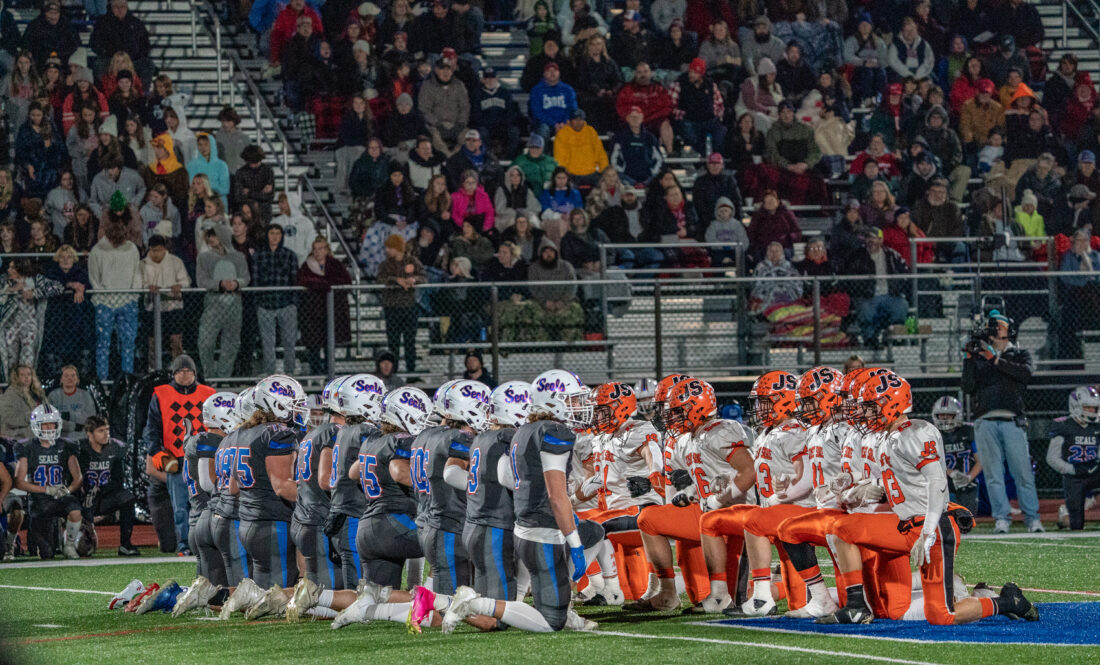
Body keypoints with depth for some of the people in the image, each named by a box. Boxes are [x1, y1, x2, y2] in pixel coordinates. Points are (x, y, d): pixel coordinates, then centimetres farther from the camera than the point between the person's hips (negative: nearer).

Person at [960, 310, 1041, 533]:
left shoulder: (1019, 355, 16)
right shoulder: (978, 358, 20)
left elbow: (1025, 372, -7)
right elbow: (968, 387, 8)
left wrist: (996, 359, -10)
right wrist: (970, 358, 0)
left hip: (1012, 422, -2)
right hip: (986, 423, 2)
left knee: (1023, 471, -6)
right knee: (993, 473, -4)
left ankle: (1032, 518, 0)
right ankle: (1002, 518, -2)